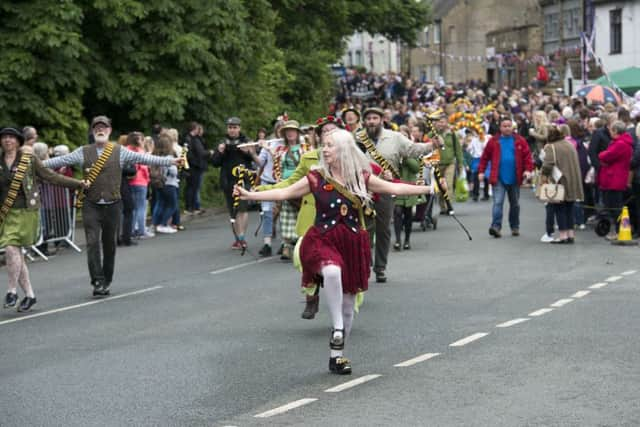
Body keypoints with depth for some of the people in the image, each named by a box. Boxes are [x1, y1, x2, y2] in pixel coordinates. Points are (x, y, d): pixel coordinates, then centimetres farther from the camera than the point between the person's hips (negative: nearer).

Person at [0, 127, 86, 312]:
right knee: (16, 254, 5)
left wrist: (77, 183, 1)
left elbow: (50, 176, 3)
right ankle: (29, 294, 17)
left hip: (25, 212, -4)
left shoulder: (29, 159, -2)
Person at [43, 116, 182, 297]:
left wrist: (170, 161, -7)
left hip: (112, 205, 1)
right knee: (93, 243, -10)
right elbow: (61, 160, 3)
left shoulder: (119, 152, 4)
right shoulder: (83, 152, 5)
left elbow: (143, 158, 0)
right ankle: (98, 281, -10)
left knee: (109, 244, 8)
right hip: (91, 206, -1)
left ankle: (106, 282, 20)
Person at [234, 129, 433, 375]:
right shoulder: (317, 178, -1)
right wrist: (249, 195, -12)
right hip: (323, 241, -2)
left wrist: (429, 189, 6)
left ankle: (336, 355, 22)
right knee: (332, 271, -37)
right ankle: (337, 328, -22)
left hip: (352, 244, 2)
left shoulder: (362, 178, 2)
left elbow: (395, 189, 8)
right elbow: (284, 193, -3)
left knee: (348, 305, 7)